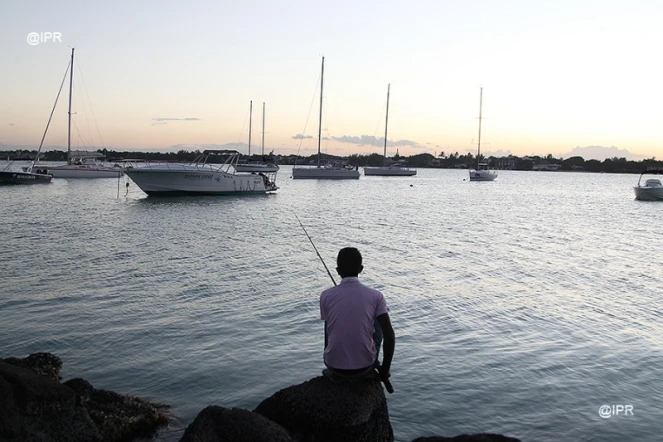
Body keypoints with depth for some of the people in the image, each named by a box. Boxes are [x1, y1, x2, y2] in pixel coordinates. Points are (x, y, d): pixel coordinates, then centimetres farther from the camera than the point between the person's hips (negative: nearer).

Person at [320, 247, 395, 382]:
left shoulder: (326, 296, -5)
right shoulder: (375, 296, -8)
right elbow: (390, 335, -11)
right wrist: (385, 369, 1)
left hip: (334, 366, 1)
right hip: (365, 366, 0)